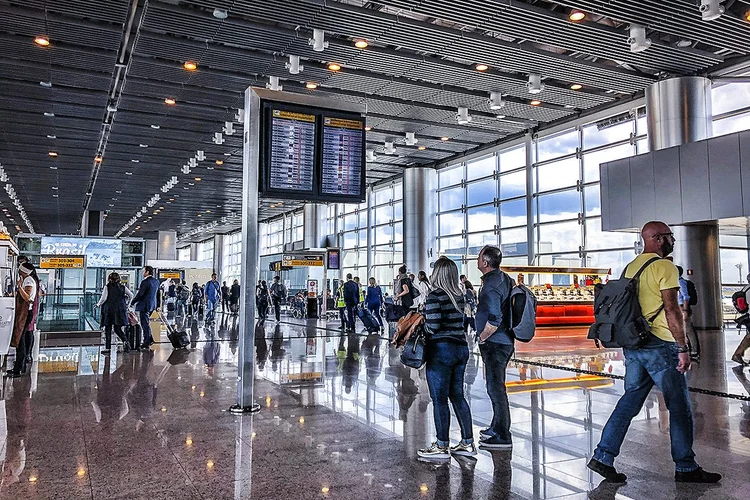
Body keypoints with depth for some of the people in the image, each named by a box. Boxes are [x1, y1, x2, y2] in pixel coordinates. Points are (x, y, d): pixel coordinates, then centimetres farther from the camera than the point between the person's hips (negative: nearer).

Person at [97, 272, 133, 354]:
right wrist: (127, 304, 14)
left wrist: (98, 304, 8)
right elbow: (131, 295, 2)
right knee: (118, 329, 9)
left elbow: (103, 298, -9)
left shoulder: (107, 287, -4)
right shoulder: (122, 287, 5)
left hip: (109, 310, -3)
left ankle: (107, 348, 5)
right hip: (120, 310, 3)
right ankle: (125, 341, -15)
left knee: (108, 330, 5)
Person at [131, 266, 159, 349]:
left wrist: (132, 302, -4)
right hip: (152, 305, 8)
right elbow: (157, 294, 14)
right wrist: (158, 306, 21)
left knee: (145, 324, -1)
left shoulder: (145, 282, -18)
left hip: (144, 305, -8)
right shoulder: (156, 281, 8)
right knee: (146, 323, 20)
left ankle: (146, 343, 3)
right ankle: (150, 339, 18)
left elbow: (139, 294, -17)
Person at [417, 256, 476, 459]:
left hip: (441, 350, -7)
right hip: (461, 348, 8)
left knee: (439, 399, 2)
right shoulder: (459, 295, 7)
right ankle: (468, 443, 22)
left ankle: (442, 446, 10)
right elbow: (460, 321, 9)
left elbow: (433, 327, -19)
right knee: (457, 396, 16)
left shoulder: (435, 296, -14)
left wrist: (421, 322, 2)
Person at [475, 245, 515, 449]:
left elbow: (494, 319, -28)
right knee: (496, 386, 20)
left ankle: (503, 437, 6)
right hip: (505, 341, 10)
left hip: (494, 343, -10)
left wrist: (482, 338, -13)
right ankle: (497, 427, 33)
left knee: (496, 388, -2)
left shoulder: (490, 285, -21)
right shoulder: (505, 278, 9)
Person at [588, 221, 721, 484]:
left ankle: (603, 457, 8)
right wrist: (683, 348, -14)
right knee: (679, 405, 5)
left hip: (632, 344, 8)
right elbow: (671, 309, -17)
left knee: (630, 400, 11)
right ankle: (685, 468, 15)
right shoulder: (665, 267, -10)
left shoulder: (630, 267, 14)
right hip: (659, 344, -8)